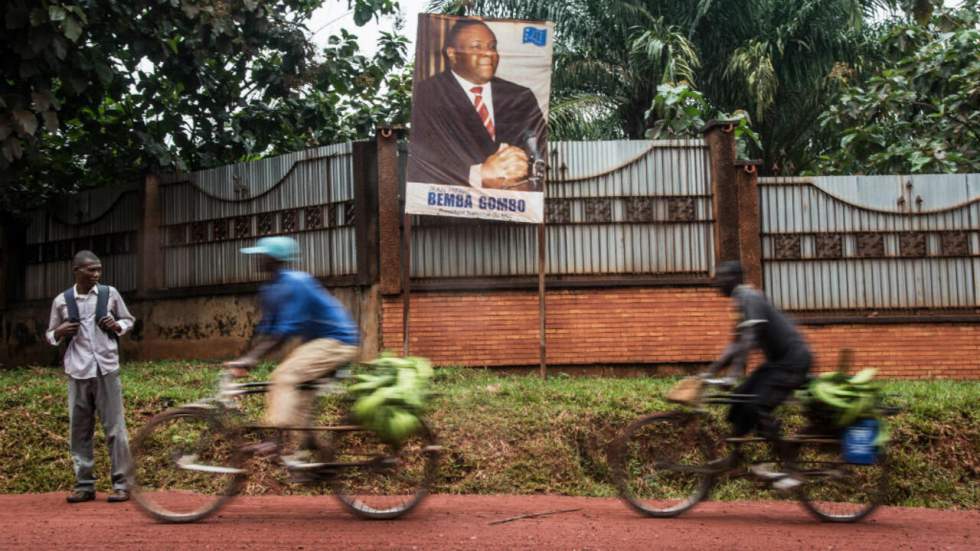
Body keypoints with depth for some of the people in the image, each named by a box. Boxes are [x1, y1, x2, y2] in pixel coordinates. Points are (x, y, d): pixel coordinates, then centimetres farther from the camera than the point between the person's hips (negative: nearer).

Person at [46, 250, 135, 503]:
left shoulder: (110, 294, 3)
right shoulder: (61, 301, 3)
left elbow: (128, 319, 16)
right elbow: (51, 335, 14)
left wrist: (117, 326, -6)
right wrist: (59, 333, -9)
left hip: (107, 369, -1)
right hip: (78, 372, 1)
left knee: (115, 427, -1)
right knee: (79, 429, 6)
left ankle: (121, 484, 6)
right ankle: (84, 484, 16)